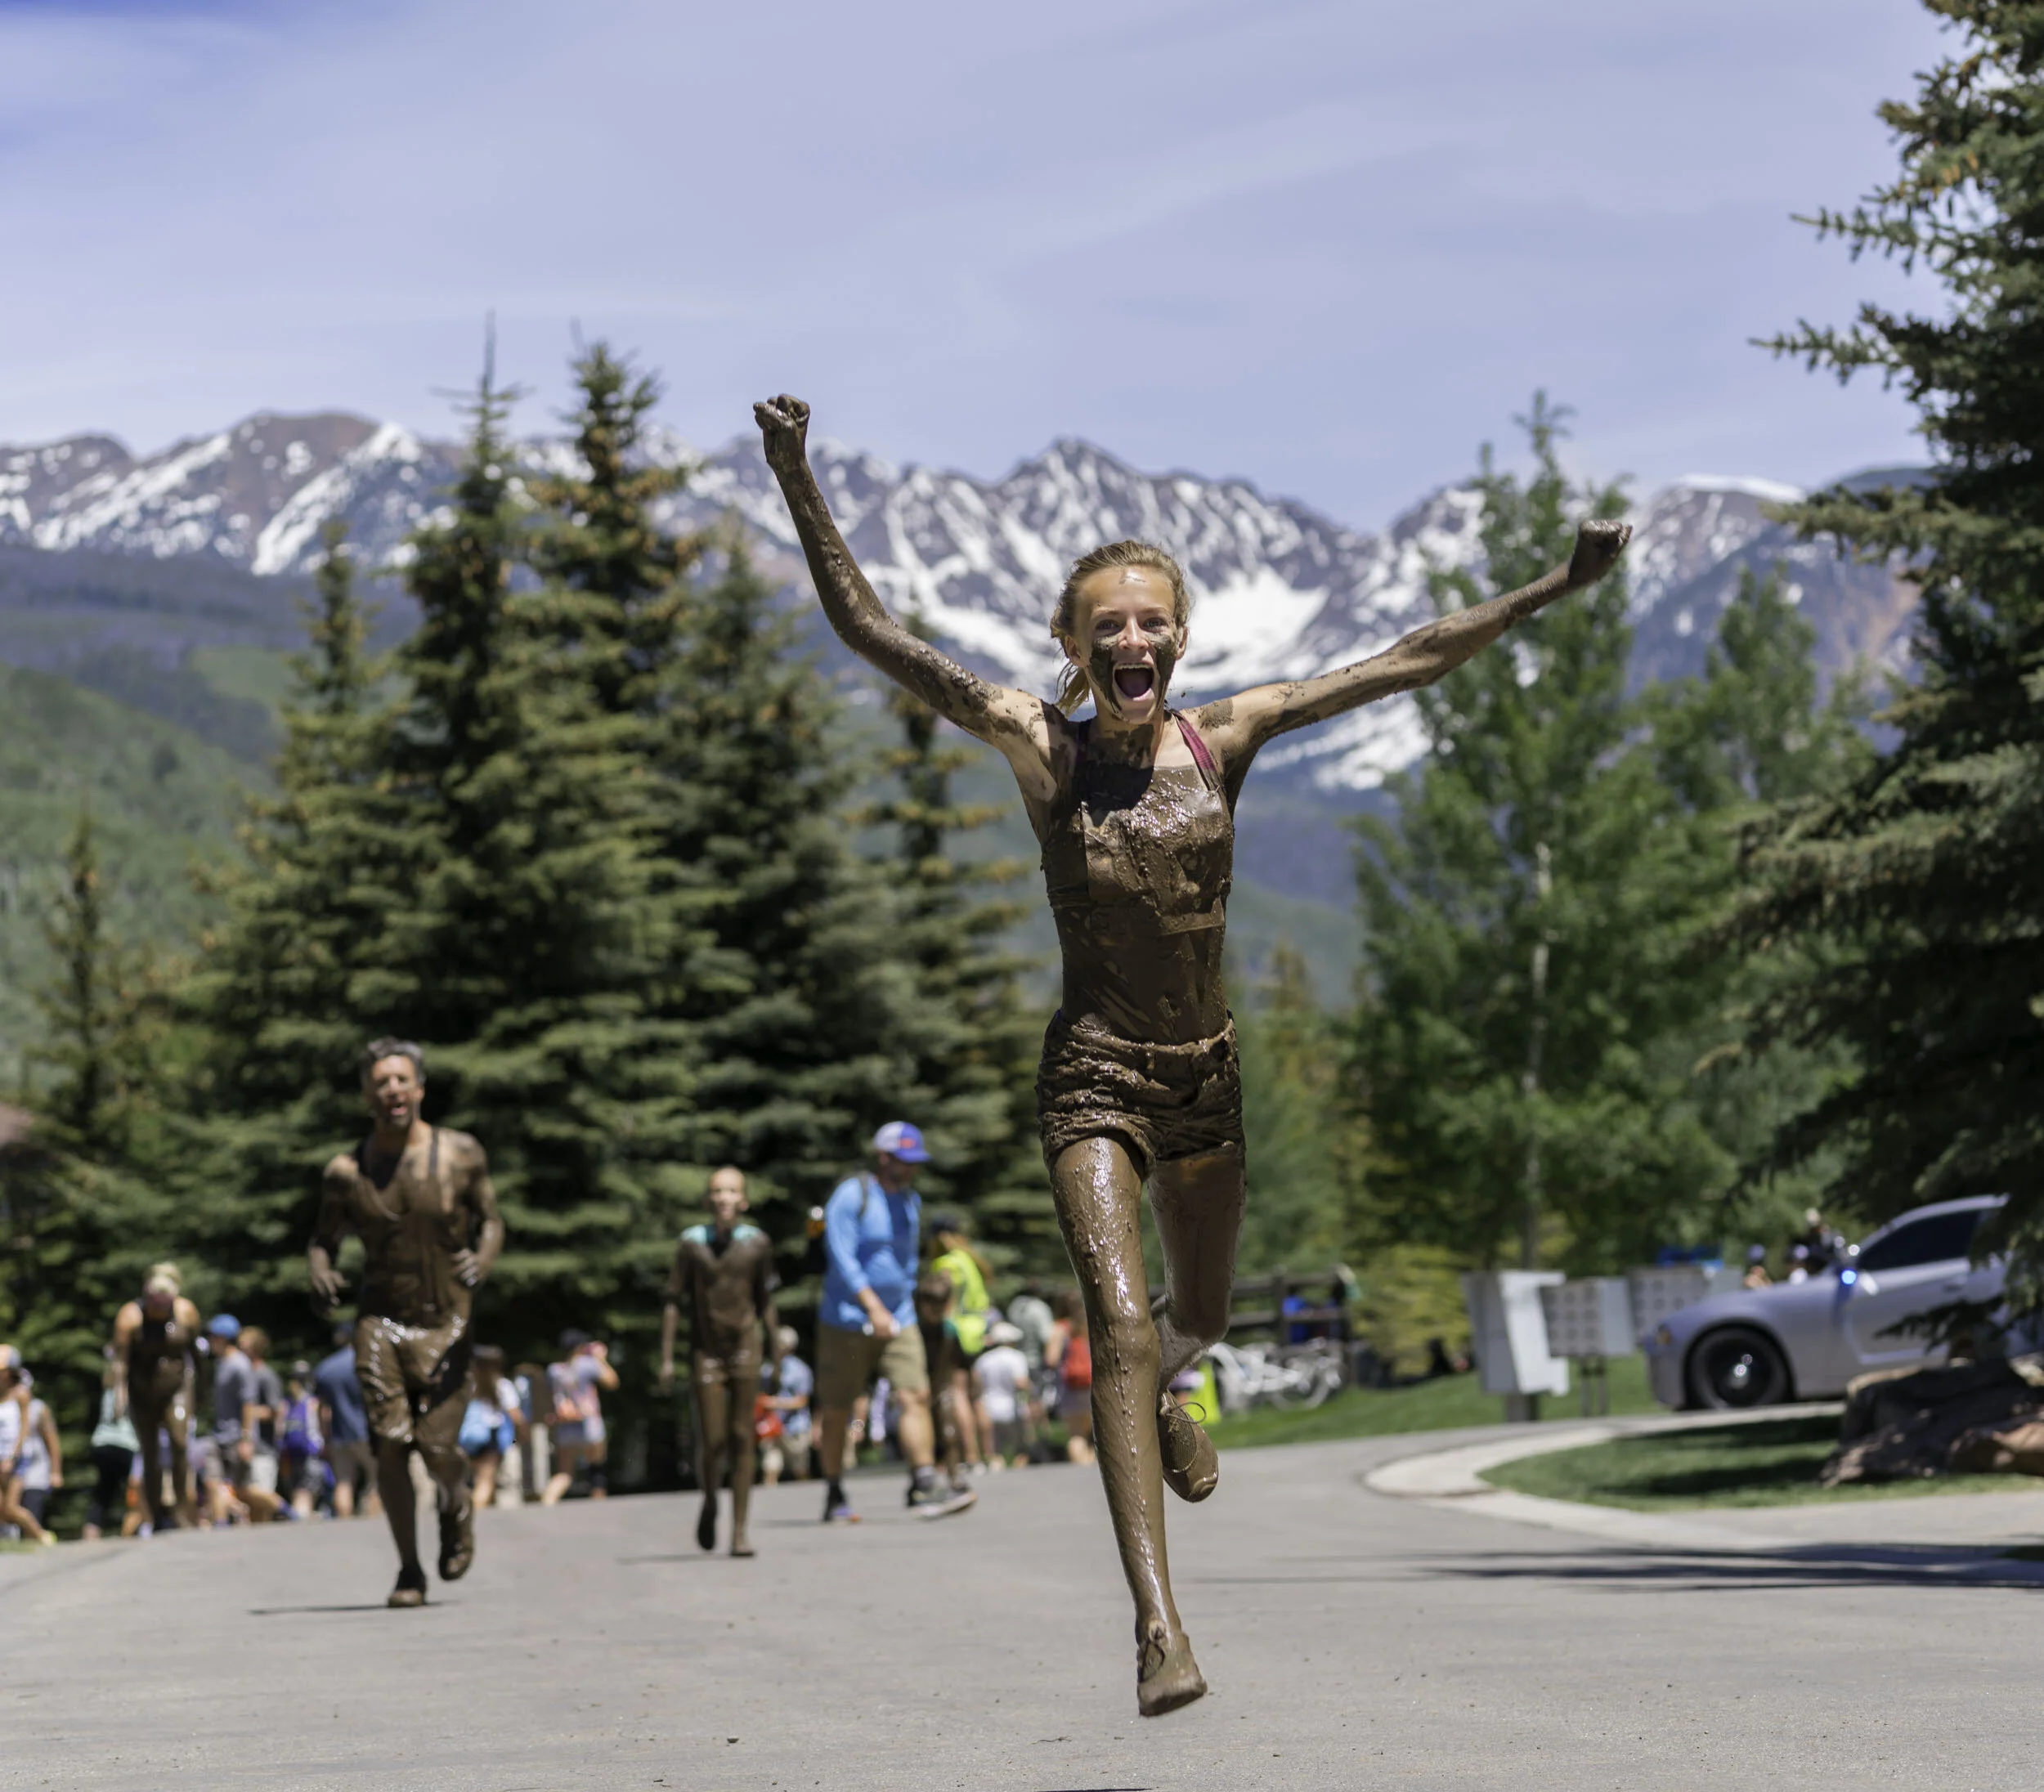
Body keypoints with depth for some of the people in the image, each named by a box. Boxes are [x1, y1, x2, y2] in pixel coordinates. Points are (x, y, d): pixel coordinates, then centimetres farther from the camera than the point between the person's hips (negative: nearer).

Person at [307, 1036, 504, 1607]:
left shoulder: (461, 1154, -3)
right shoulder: (346, 1172, -1)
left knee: (439, 1448, -7)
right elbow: (323, 1238, 10)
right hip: (381, 1322, 1)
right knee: (391, 1446, -8)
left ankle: (456, 1508, 30)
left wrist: (482, 1262, -16)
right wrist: (320, 1274, -13)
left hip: (446, 1324, -1)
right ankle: (409, 1571, 7)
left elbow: (491, 1222, 5)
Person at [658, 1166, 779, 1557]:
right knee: (712, 1441, -5)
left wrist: (777, 1356, 11)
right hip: (705, 1352, -1)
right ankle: (710, 1502, 25)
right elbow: (673, 1302, 1)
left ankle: (740, 1528, 1)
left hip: (744, 1350, 1)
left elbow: (765, 1304, 11)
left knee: (742, 1439, -3)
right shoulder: (692, 1243, -2)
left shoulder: (757, 1243, 2)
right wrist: (666, 1358, -4)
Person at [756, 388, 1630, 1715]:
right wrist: (801, 486, -26)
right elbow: (870, 632, -16)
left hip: (1206, 1074, 4)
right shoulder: (1038, 744, -9)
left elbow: (1412, 661, 0)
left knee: (1199, 1315, 23)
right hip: (1095, 1077, -4)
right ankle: (1159, 1622, -22)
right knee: (1119, 1320, -18)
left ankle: (1154, 1395, 62)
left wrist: (1559, 586, -1)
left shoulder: (1226, 738, -2)